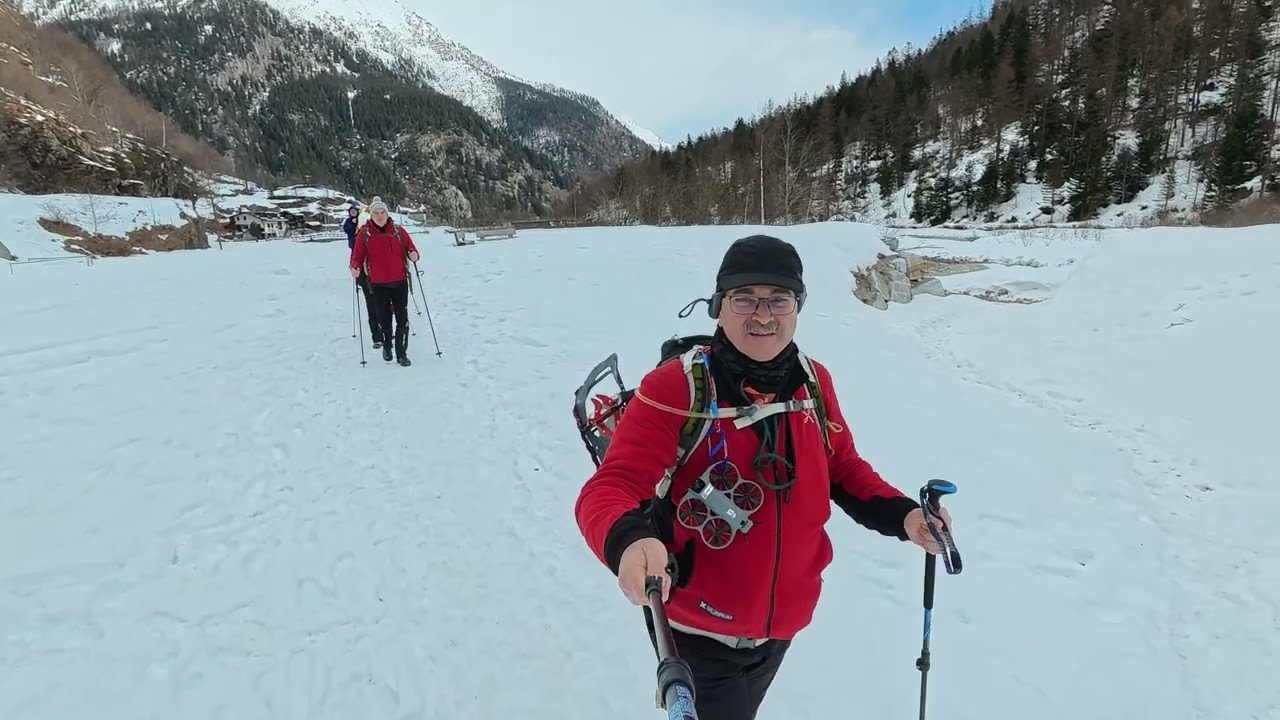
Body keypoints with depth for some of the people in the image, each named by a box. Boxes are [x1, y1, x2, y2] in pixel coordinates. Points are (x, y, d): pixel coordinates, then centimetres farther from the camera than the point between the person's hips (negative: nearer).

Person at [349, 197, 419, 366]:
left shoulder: (399, 231, 0)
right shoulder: (364, 233, -2)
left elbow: (411, 249, 5)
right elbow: (357, 256, 0)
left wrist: (413, 255, -17)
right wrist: (355, 268, -19)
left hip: (400, 282, 0)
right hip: (378, 284, 0)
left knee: (402, 318, -1)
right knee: (383, 319, 9)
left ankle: (402, 352, 9)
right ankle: (386, 346, 33)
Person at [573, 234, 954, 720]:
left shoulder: (814, 382, -9)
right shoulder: (674, 388, -25)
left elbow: (843, 470, 6)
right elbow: (609, 490, -29)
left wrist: (901, 515, -11)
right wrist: (628, 541, -50)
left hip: (784, 622, 6)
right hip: (696, 630, -5)